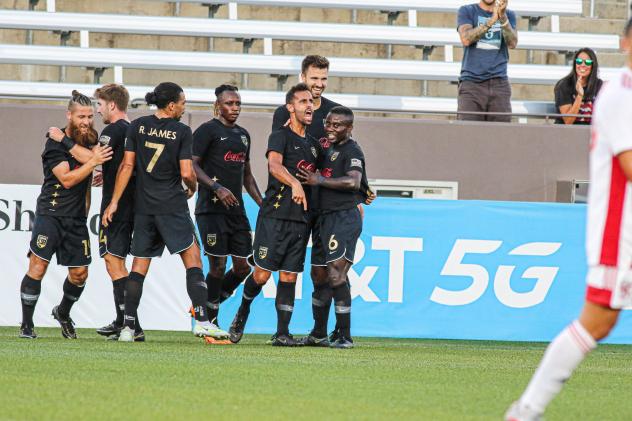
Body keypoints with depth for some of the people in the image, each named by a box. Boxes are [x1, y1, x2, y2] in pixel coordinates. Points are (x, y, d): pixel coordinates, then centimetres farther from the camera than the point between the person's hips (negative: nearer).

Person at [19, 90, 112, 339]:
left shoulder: (90, 139, 10)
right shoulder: (54, 143, -9)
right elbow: (67, 179, -17)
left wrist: (66, 141, -14)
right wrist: (93, 161, -23)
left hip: (77, 218, 6)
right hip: (50, 213, -6)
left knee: (80, 273, 6)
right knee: (38, 267, -14)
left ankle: (63, 313, 34)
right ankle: (26, 324, -6)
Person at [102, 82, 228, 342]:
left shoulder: (137, 127, 4)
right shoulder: (182, 132, -6)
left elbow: (127, 166, 2)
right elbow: (186, 173, -9)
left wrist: (114, 202, 4)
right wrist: (193, 187, 14)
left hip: (143, 206, 4)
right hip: (172, 204, -4)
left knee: (139, 266, 9)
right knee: (193, 260, 0)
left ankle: (128, 326, 3)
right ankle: (201, 319, -11)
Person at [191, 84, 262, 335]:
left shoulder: (243, 135, 20)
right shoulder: (207, 131, -4)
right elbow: (192, 165, -12)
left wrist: (263, 204, 19)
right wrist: (216, 188, -23)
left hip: (236, 209, 8)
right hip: (211, 209, -8)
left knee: (243, 267, 4)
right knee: (218, 265, -9)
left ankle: (206, 308, 20)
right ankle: (210, 319, 0)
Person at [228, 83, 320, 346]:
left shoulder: (314, 145, 19)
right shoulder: (280, 137, -3)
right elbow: (274, 165, -22)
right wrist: (294, 183, -40)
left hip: (301, 220, 6)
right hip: (275, 216, -6)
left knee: (289, 277, 3)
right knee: (262, 273, -6)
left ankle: (282, 333, 3)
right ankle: (243, 312, 20)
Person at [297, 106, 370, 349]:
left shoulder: (351, 151, -9)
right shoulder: (330, 150, 19)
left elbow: (353, 182, -24)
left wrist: (319, 180, -19)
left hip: (344, 218, -10)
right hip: (328, 218, 10)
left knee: (336, 276, -14)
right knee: (322, 276, 14)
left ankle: (345, 336, -13)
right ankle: (319, 334, 22)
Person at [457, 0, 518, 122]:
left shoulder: (508, 15, 14)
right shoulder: (466, 11, 9)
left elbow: (512, 43, -4)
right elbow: (466, 39, -9)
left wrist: (503, 17, -20)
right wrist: (492, 20, -19)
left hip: (499, 83, 2)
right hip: (471, 83, -2)